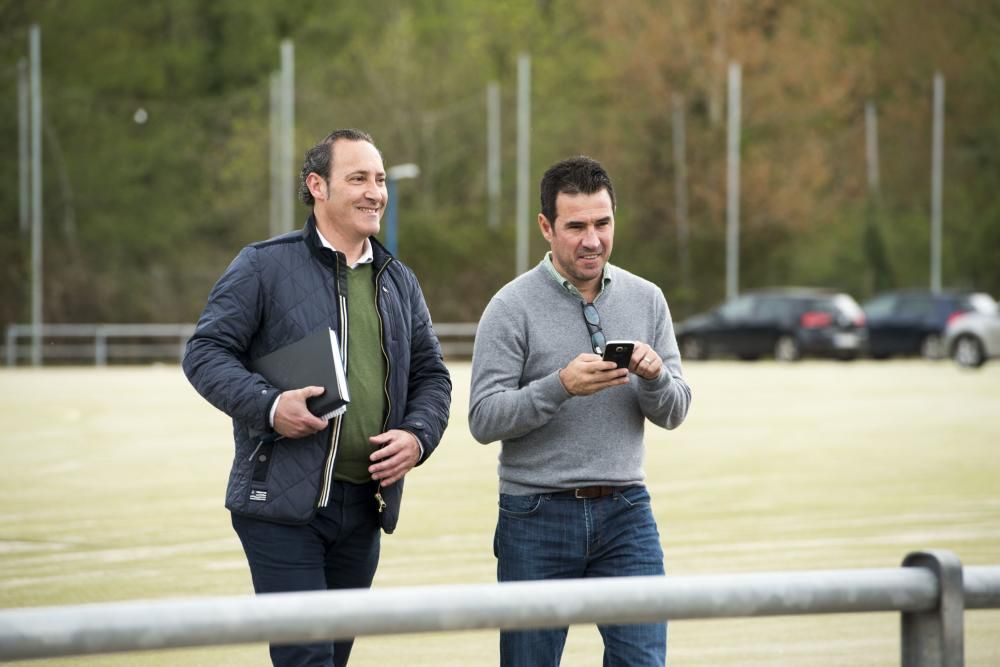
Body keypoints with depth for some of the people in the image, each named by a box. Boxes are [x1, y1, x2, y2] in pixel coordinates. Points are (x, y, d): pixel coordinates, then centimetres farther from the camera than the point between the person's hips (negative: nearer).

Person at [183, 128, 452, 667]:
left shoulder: (398, 281, 15)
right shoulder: (264, 266, -3)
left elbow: (431, 375, 19)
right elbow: (205, 352, -5)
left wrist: (418, 435, -1)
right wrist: (269, 406, -20)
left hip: (364, 503, 6)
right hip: (282, 502, -6)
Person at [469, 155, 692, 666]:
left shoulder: (646, 300, 8)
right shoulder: (512, 308, -5)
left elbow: (673, 413, 8)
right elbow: (483, 420, -10)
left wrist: (655, 378, -14)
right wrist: (560, 386, -24)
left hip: (625, 512, 3)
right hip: (538, 518, -3)